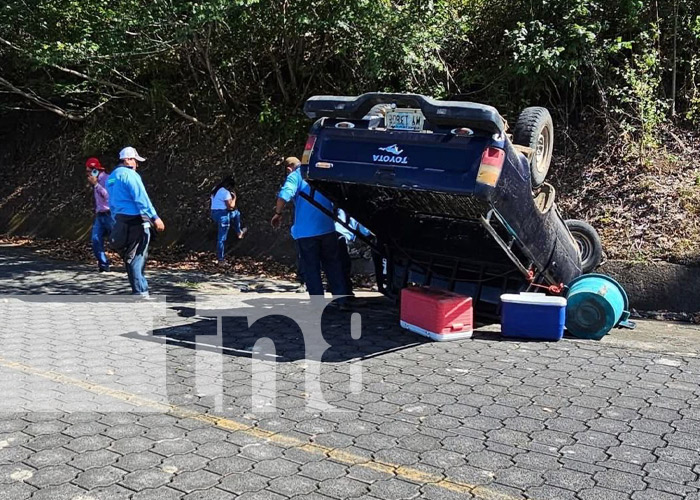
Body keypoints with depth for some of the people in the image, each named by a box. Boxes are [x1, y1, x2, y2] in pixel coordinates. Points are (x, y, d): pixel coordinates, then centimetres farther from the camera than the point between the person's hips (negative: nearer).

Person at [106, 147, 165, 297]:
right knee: (137, 258, -6)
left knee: (131, 258, 13)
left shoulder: (111, 178, 18)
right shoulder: (129, 174, -10)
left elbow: (112, 204, 21)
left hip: (121, 222, 9)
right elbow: (141, 199, -18)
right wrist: (155, 217, -18)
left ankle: (139, 289, 17)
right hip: (136, 221, -9)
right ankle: (141, 292, -4)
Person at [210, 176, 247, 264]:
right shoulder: (225, 192, -18)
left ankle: (239, 233, 38)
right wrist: (234, 198, -1)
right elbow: (231, 206, -18)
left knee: (236, 213, 29)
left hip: (214, 213, 9)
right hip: (223, 215, -9)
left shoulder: (215, 189, 12)